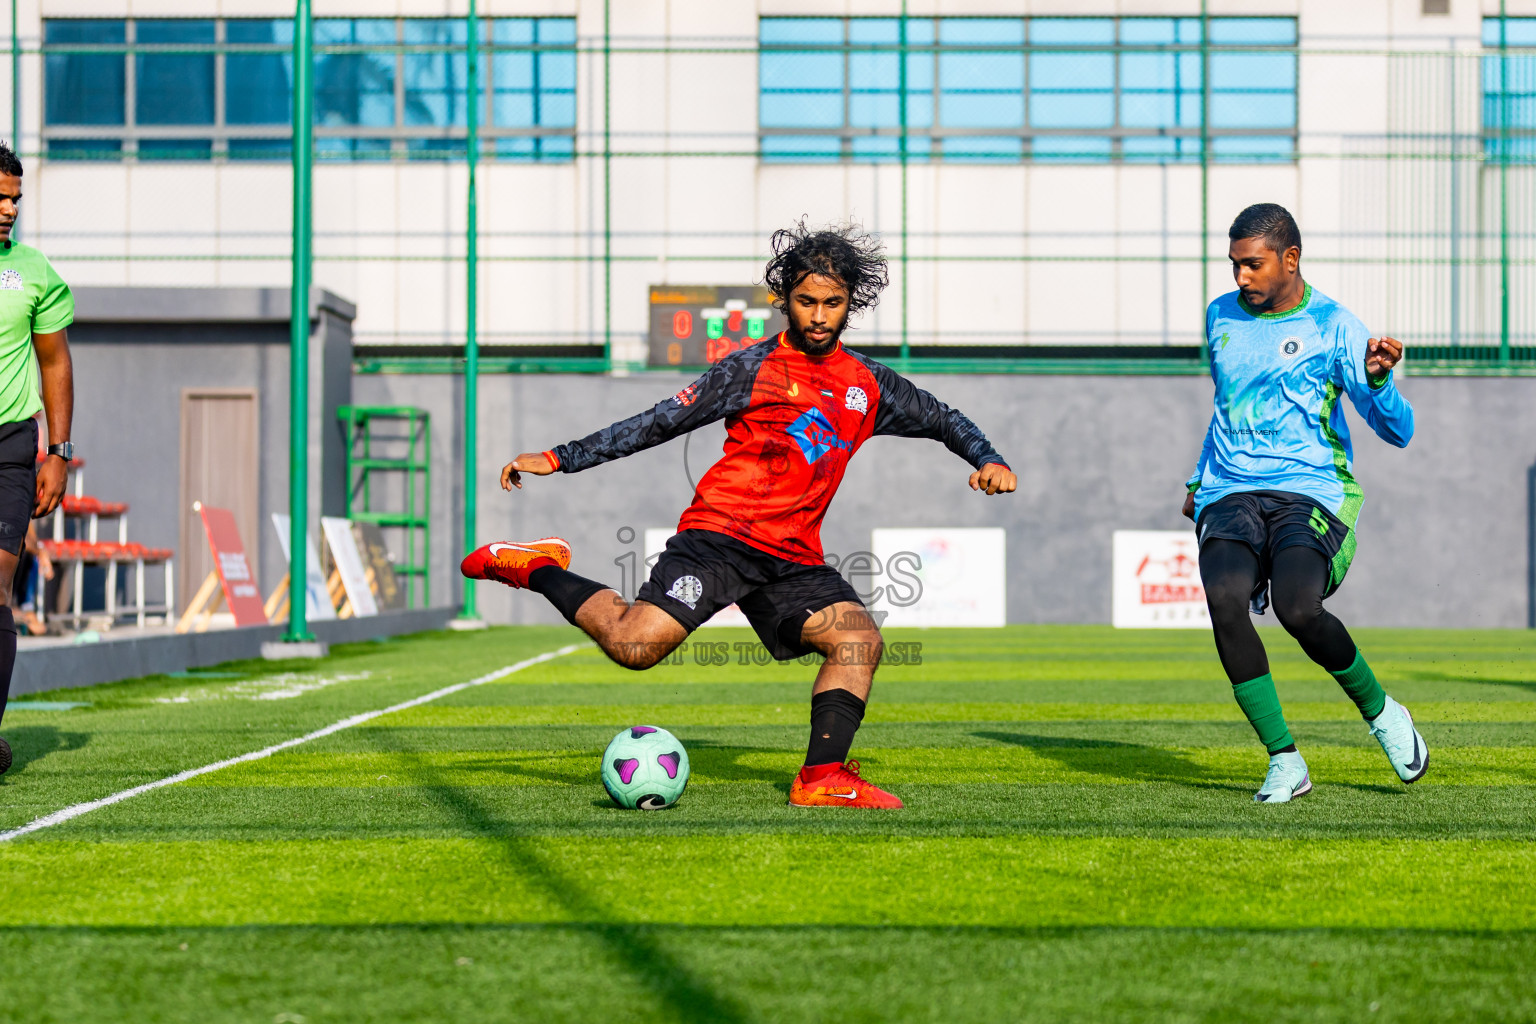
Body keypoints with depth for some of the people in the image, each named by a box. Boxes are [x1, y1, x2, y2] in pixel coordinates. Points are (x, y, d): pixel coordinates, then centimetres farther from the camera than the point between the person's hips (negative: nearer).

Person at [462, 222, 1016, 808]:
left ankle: (821, 779, -14)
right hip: (719, 534, -5)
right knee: (635, 644, -22)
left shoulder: (868, 385, 15)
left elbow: (941, 419, 28)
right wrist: (558, 459, -2)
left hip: (794, 559, 5)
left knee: (859, 639, -17)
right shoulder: (754, 367, 1)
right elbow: (660, 422, 1)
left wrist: (988, 460, 7)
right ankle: (539, 570, 1)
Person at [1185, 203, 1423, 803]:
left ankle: (1380, 712, -1)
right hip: (1228, 496, 4)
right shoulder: (1220, 317, 16)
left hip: (1311, 493, -4)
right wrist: (1198, 481, 32)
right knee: (1225, 600, -28)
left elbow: (1397, 432, -4)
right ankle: (1285, 762, -18)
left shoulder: (1334, 326, 0)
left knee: (1297, 607, -31)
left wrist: (1377, 379, -23)